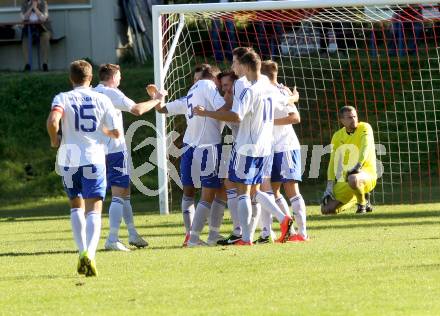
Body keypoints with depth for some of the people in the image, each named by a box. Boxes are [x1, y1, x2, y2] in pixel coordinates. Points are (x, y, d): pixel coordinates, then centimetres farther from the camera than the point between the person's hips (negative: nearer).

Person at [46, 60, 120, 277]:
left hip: (69, 160, 0)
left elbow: (53, 120, -19)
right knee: (94, 210, -2)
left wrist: (54, 139, 0)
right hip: (94, 159, 0)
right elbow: (116, 132, 4)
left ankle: (82, 251, 7)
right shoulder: (102, 100, 4)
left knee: (76, 206, 18)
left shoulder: (63, 98, 0)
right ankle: (90, 253, -23)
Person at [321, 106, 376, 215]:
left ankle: (363, 203, -9)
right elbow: (333, 162, 7)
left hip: (366, 174, -6)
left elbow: (366, 148, -22)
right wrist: (329, 187, -1)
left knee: (353, 179, -43)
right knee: (326, 209, -5)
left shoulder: (364, 128, -6)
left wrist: (358, 167, -36)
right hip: (344, 180, 6)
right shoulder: (337, 136, 7)